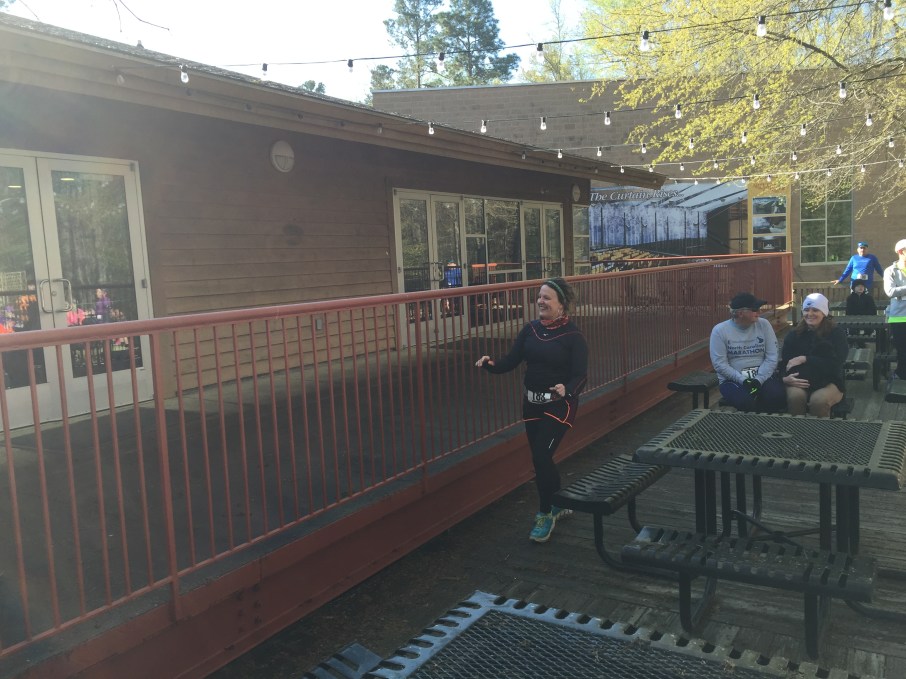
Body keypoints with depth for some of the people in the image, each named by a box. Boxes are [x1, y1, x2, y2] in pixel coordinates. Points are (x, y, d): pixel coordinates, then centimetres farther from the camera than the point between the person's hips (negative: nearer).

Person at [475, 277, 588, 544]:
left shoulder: (573, 336, -13)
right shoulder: (530, 329, 2)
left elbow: (580, 376, -17)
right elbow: (511, 361, -3)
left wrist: (566, 390, -39)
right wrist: (492, 364, -24)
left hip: (559, 406, -6)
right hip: (532, 403, 6)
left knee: (541, 457, -12)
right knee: (540, 458, 14)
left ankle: (545, 515, 9)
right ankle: (559, 504, 37)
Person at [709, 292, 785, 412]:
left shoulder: (764, 324, 3)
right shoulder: (720, 330, -4)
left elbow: (771, 357, -2)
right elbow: (719, 363, -10)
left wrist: (759, 380, -16)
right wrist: (743, 380, -19)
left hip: (763, 376, 3)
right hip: (733, 379, -2)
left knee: (778, 397, -28)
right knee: (746, 402, -34)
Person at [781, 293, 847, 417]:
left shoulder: (836, 333, 0)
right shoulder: (794, 334, 7)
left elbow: (835, 364, -12)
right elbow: (784, 362, 4)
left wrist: (805, 359, -17)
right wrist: (785, 378, -19)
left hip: (829, 382, -1)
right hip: (799, 381, 2)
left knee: (818, 400, -34)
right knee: (795, 396, -33)